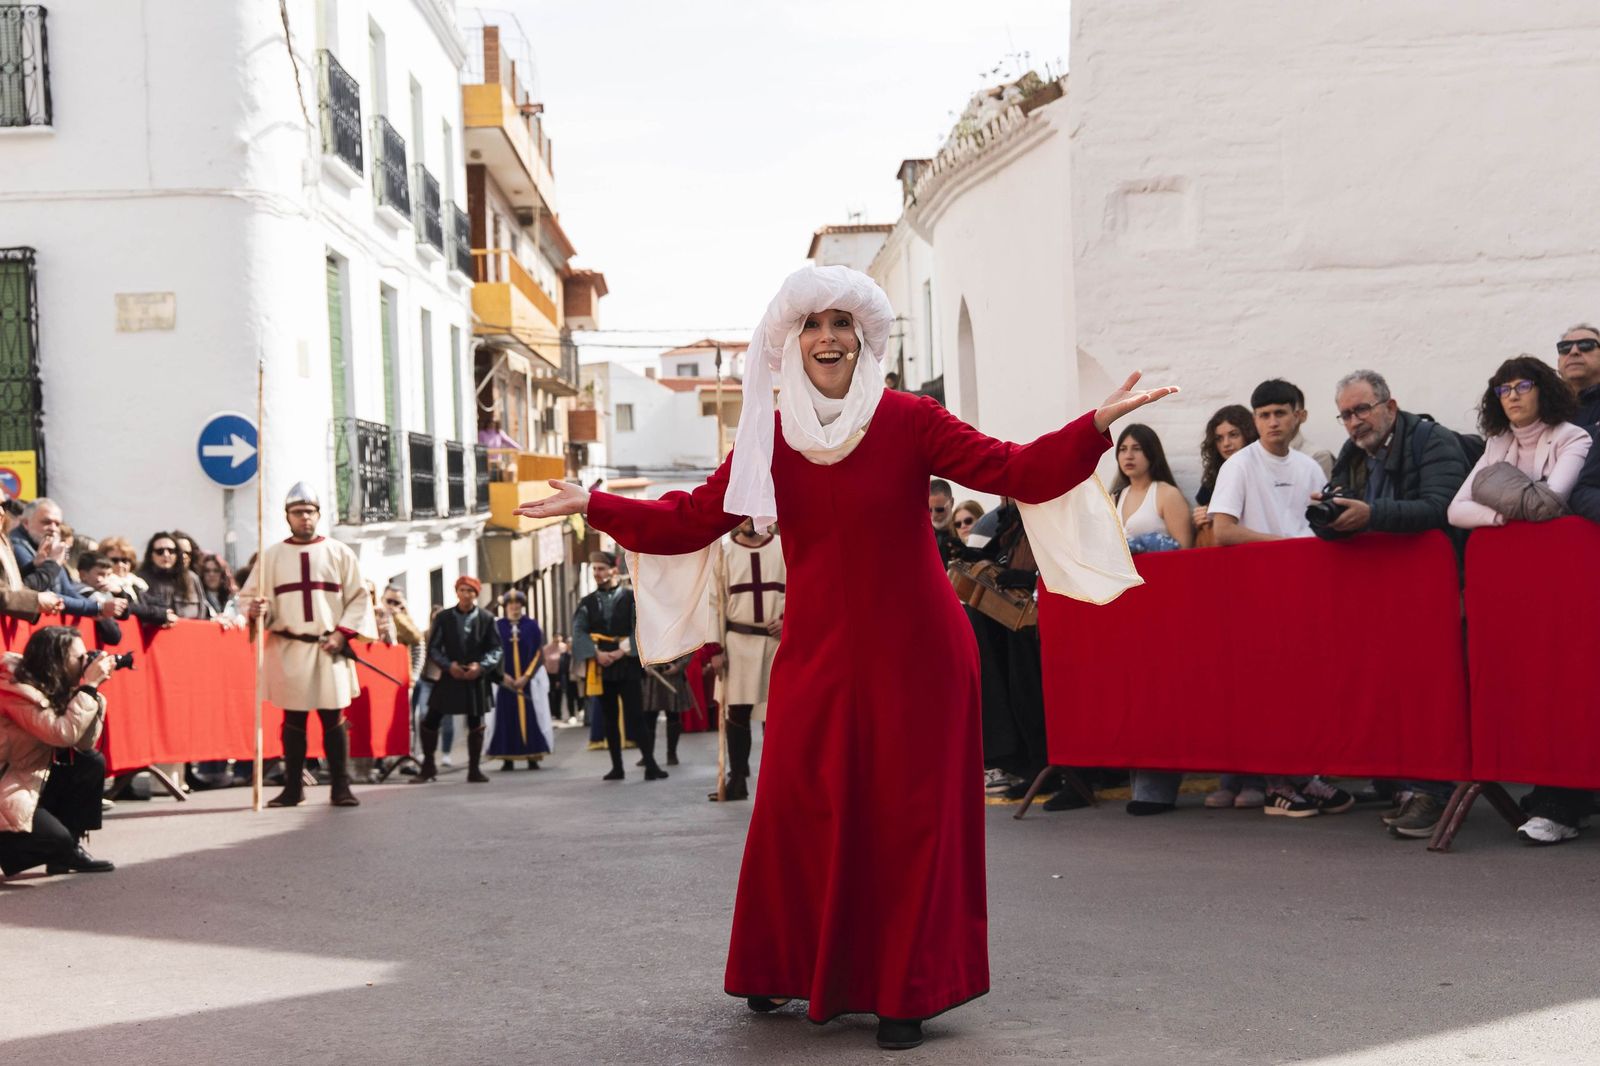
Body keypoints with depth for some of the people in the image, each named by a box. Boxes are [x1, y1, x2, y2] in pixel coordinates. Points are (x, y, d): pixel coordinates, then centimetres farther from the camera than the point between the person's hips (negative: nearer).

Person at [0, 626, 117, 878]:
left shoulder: (49, 687, 4)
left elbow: (84, 743, -1)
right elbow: (64, 734, -31)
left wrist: (93, 689, -8)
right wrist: (89, 686, -25)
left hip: (33, 781, 9)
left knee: (93, 764, -4)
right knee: (55, 838, -23)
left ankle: (68, 849, 3)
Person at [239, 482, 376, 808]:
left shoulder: (339, 553, 7)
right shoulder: (271, 555, 8)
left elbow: (359, 597, 6)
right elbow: (248, 595, 8)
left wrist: (342, 633, -6)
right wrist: (256, 611, -15)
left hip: (329, 650, -1)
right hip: (288, 649, 1)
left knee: (334, 719, -1)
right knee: (293, 720, 4)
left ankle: (340, 787, 4)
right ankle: (293, 788, 12)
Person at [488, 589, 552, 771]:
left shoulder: (532, 626, 3)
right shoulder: (497, 627, 4)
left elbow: (538, 653, 0)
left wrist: (526, 676, -10)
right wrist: (502, 676, -11)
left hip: (529, 680, 0)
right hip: (504, 680, 0)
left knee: (530, 716, -3)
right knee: (507, 718, -1)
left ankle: (533, 757, 0)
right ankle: (508, 758, 1)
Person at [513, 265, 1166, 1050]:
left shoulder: (909, 421, -7)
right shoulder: (767, 439, 1)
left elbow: (1020, 473, -12)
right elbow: (692, 520, 3)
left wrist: (1095, 425, -24)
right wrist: (593, 505, 1)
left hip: (912, 653, -2)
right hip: (815, 654, 2)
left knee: (909, 819, 2)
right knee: (798, 815, 4)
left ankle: (903, 992, 14)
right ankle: (787, 969, 25)